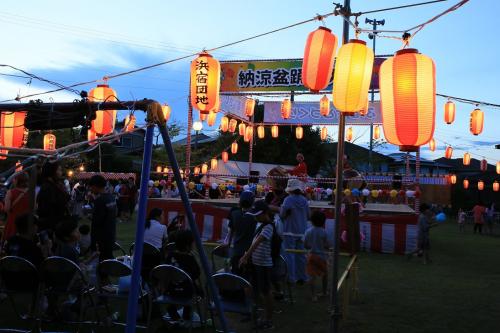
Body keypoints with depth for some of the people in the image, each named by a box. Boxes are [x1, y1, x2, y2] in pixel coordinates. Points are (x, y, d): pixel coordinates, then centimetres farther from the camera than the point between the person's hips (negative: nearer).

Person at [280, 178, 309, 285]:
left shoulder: (288, 200, -14)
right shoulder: (304, 200, 4)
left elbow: (282, 214, -13)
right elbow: (308, 216, 10)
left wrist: (281, 210, 6)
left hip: (290, 232, -5)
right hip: (302, 232, 6)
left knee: (289, 255, 1)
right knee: (301, 255, 12)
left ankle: (291, 278, 2)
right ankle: (302, 277, 19)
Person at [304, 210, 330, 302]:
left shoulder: (308, 231, -4)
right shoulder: (323, 232, -12)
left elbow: (305, 245, 2)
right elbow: (327, 246, -8)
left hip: (311, 255, 2)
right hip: (321, 256, -2)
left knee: (312, 276, 3)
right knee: (325, 274, 20)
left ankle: (313, 296, -3)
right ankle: (324, 292, 31)